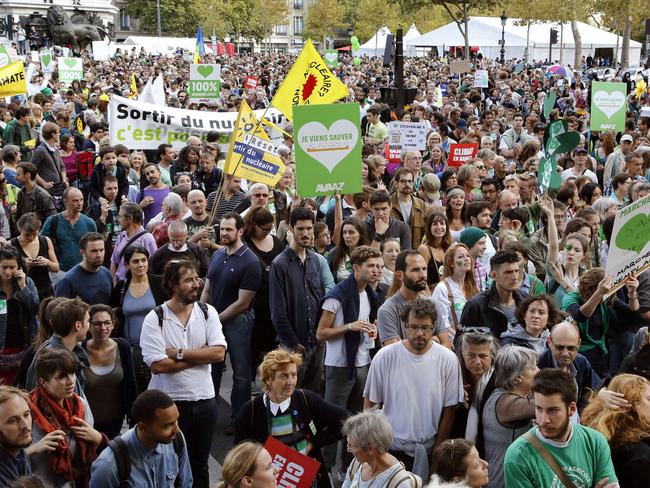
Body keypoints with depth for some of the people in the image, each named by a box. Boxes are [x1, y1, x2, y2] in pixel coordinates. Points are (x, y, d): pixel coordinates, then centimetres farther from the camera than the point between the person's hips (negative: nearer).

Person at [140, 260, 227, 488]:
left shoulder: (208, 312, 0)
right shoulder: (154, 319, -10)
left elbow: (219, 353, -11)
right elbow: (158, 365, -19)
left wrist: (179, 353, -16)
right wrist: (201, 355, -12)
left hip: (204, 400, 3)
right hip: (169, 403, -3)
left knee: (199, 464, 17)